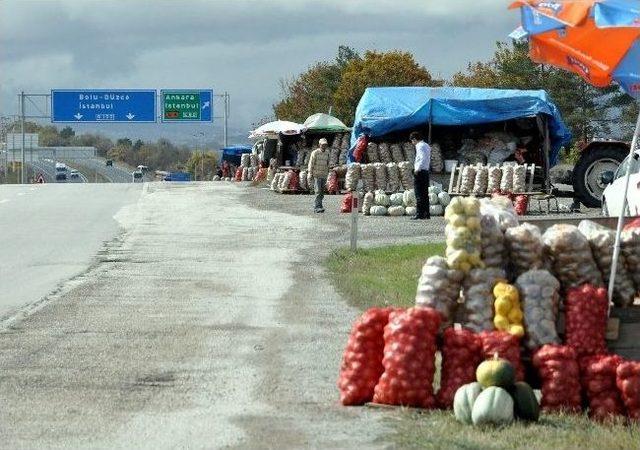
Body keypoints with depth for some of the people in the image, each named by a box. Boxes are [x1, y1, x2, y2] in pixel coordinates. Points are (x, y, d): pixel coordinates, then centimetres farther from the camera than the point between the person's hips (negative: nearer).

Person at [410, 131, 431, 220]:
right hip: (426, 171, 9)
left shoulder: (420, 146, -11)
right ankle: (426, 214, 11)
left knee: (419, 195, -7)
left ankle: (419, 214, -9)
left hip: (420, 172, -9)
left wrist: (417, 169, -19)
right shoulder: (427, 146, 17)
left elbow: (423, 158, -23)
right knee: (425, 194, 10)